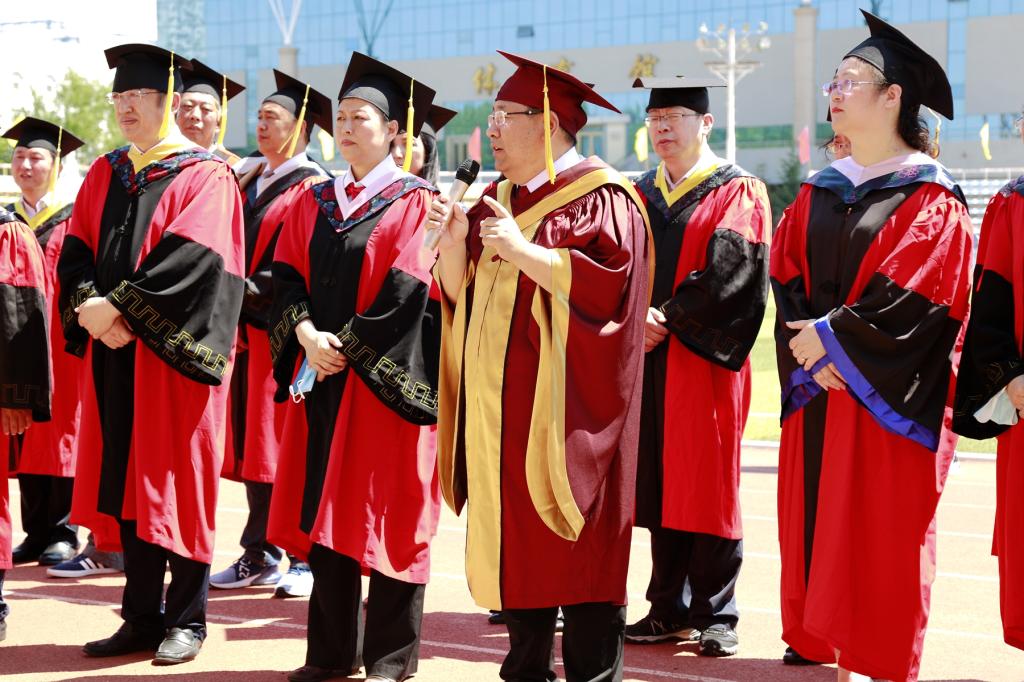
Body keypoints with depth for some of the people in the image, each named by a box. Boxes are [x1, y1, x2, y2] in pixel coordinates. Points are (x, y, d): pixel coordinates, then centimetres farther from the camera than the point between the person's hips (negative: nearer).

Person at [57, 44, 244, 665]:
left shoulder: (206, 176, -4)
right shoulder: (104, 174, 15)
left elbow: (193, 259, -17)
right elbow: (77, 252, 10)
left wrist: (116, 307, -18)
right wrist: (88, 306, -10)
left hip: (174, 355, -6)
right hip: (116, 354, 6)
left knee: (178, 483, -1)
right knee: (129, 482, 8)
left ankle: (187, 620, 10)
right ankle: (142, 618, 17)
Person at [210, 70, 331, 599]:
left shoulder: (313, 188, -7)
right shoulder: (253, 183, 17)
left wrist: (253, 289, -19)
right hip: (249, 331, 8)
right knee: (253, 442, 10)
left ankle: (305, 558, 4)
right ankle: (259, 556, 18)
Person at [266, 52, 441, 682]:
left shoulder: (414, 202, -3)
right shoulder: (315, 203, 14)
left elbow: (409, 291, -12)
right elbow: (288, 275, 7)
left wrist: (347, 346, -15)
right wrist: (307, 334, -12)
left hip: (383, 379, -5)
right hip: (321, 375, 5)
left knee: (385, 513, -1)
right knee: (326, 508, 7)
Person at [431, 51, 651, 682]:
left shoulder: (602, 198, -6)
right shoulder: (498, 199, 17)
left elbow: (608, 283, -20)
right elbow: (458, 292, 15)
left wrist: (521, 249, -21)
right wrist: (456, 241, -3)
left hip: (561, 409, -7)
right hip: (498, 407, 7)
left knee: (574, 560, -4)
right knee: (514, 548, 10)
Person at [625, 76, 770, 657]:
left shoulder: (738, 193, 0)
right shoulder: (639, 195, 16)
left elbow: (729, 271, -12)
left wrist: (669, 319, -15)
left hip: (702, 360, -5)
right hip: (647, 359, 5)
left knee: (707, 487, -2)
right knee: (659, 483, 7)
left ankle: (715, 616, 7)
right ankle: (669, 610, 16)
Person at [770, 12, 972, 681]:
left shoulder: (932, 198, -6)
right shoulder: (819, 192, 13)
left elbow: (909, 296, -16)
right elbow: (787, 277, 6)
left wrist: (830, 336, -13)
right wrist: (811, 348, -10)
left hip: (886, 401, -6)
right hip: (818, 397, 6)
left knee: (880, 540, -2)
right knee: (821, 531, 8)